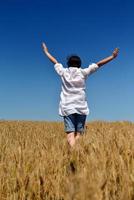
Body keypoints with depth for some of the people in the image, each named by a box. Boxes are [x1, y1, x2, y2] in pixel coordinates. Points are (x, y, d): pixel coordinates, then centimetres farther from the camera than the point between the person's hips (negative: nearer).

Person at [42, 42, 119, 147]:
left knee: (70, 133, -9)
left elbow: (55, 62, 20)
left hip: (67, 108, 0)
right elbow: (98, 64, 3)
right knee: (78, 134, 3)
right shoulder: (83, 72, 3)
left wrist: (46, 51, 35)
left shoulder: (63, 72, 6)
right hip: (81, 107, 0)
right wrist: (112, 56, 5)